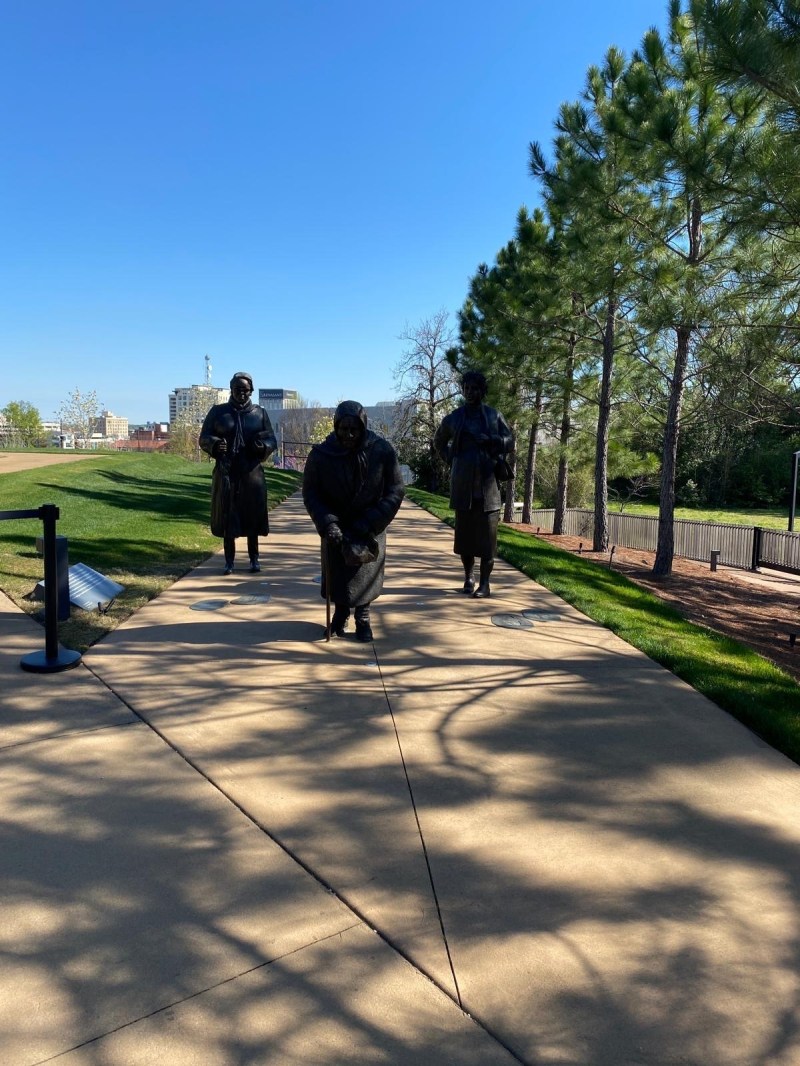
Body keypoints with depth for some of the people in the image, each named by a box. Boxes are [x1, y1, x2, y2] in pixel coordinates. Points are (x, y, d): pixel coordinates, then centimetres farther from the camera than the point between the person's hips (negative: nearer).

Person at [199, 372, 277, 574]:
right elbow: (204, 438, 6)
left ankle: (254, 558, 16)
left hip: (252, 473, 0)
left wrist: (263, 446, -15)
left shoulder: (260, 413, 7)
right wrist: (214, 444, -17)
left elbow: (272, 440, 8)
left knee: (252, 516, 4)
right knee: (227, 517, 2)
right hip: (226, 473, 0)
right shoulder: (218, 411, 6)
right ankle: (229, 561, 12)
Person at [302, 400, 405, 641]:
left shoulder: (382, 451, -20)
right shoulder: (320, 454, -20)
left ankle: (362, 617, 18)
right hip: (336, 525, 1)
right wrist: (327, 524, -24)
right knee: (336, 573, 6)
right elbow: (311, 494, -10)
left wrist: (369, 524, -19)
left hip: (369, 528, 0)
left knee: (365, 574, 0)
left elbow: (395, 492, -13)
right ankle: (341, 612, 29)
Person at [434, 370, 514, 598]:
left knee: (487, 535, -4)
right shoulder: (453, 418, 7)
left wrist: (491, 440, -10)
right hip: (462, 484, 1)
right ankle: (469, 577, 21)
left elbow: (510, 442, 7)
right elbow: (439, 442, 23)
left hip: (488, 483, -1)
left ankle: (485, 583, 0)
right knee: (464, 532, 6)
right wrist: (451, 460, 9)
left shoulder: (494, 416, 5)